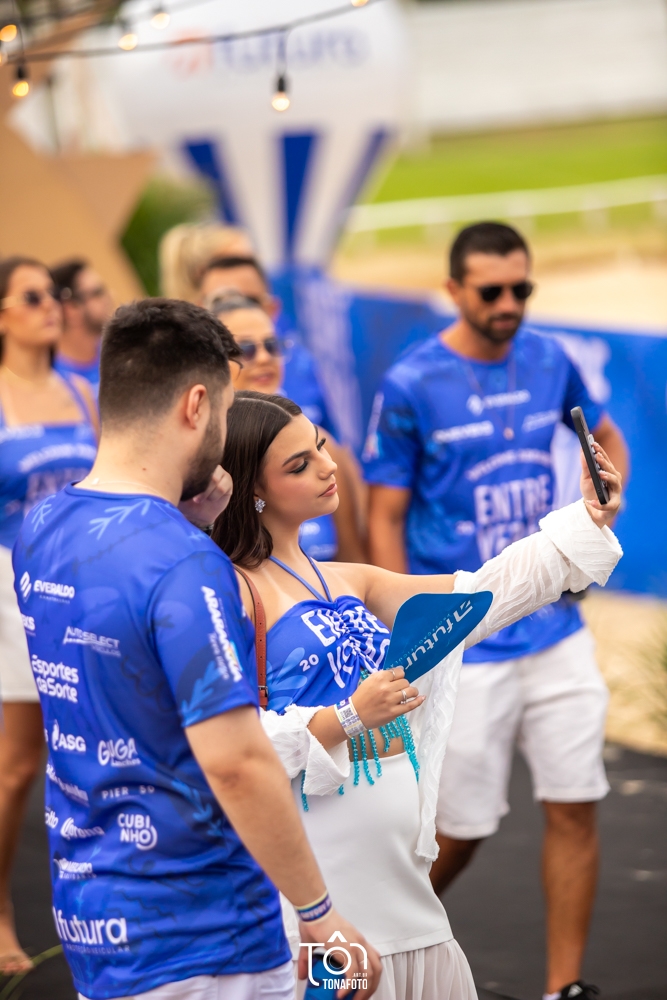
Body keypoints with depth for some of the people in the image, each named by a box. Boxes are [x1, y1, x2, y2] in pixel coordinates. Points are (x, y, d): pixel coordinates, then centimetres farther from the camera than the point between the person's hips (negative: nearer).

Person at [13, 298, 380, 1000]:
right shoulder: (184, 567, -22)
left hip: (86, 914, 8)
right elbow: (234, 761, -25)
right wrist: (321, 916, -17)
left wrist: (187, 520, 9)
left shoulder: (40, 529, 4)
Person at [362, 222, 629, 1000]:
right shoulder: (411, 386, -10)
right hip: (464, 648, -4)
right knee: (461, 829, 3)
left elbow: (606, 438, 23)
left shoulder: (549, 363, 4)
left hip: (556, 633, 4)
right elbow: (384, 520, -7)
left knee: (575, 807, 2)